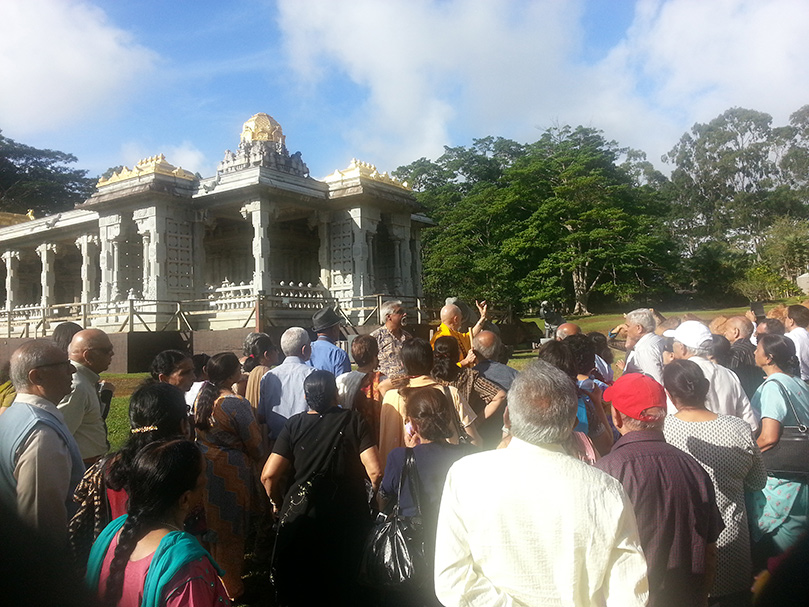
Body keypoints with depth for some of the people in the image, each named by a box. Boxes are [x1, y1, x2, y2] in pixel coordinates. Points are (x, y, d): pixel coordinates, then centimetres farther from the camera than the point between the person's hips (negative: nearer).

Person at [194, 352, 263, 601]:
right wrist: (258, 460, 5)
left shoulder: (202, 396, -4)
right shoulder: (237, 404, -24)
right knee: (230, 530, 10)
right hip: (230, 471, -7)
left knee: (210, 522, 23)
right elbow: (254, 443, -14)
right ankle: (230, 588, 26)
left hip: (205, 466, 7)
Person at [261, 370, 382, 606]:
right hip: (348, 515, 0)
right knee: (344, 587, 25)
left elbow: (269, 475, -12)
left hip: (300, 515, 0)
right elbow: (375, 472, -19)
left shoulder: (294, 424, -8)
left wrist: (278, 503, 7)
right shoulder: (353, 420, -11)